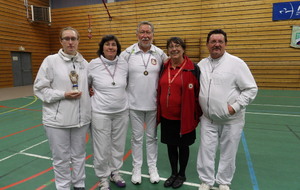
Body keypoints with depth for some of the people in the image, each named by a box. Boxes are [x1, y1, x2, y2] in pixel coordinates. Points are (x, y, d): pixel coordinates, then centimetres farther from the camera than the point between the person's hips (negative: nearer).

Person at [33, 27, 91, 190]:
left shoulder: (84, 63, 6)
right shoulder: (50, 61, -6)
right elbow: (39, 88, -6)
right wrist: (63, 95, -16)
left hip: (81, 118, 4)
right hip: (57, 119, -3)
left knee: (79, 155, 17)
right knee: (61, 158, 10)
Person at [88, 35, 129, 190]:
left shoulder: (124, 64, -1)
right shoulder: (93, 64, -8)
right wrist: (94, 97, 6)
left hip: (122, 112, 3)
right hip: (100, 113, -3)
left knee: (118, 145, 16)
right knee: (102, 148, 6)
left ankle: (115, 172, 38)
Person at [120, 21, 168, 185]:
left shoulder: (160, 54, 0)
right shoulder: (128, 53, -4)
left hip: (153, 103, 1)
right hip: (134, 103, -1)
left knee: (152, 136, 14)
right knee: (136, 137, 11)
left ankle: (152, 167, 31)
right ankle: (136, 168, 28)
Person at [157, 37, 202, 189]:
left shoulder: (193, 68, -10)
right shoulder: (164, 68, 3)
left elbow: (198, 93, -7)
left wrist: (197, 114, -5)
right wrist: (158, 111, 11)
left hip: (184, 117, -4)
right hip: (166, 116, 4)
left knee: (183, 146, 14)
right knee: (170, 145, 17)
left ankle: (182, 174, 36)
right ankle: (174, 173, 38)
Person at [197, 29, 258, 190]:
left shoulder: (236, 63, -9)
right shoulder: (201, 64, 5)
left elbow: (251, 89, -8)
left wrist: (236, 107, -15)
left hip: (231, 119, -3)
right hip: (208, 119, 3)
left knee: (228, 153, 12)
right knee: (206, 151, 9)